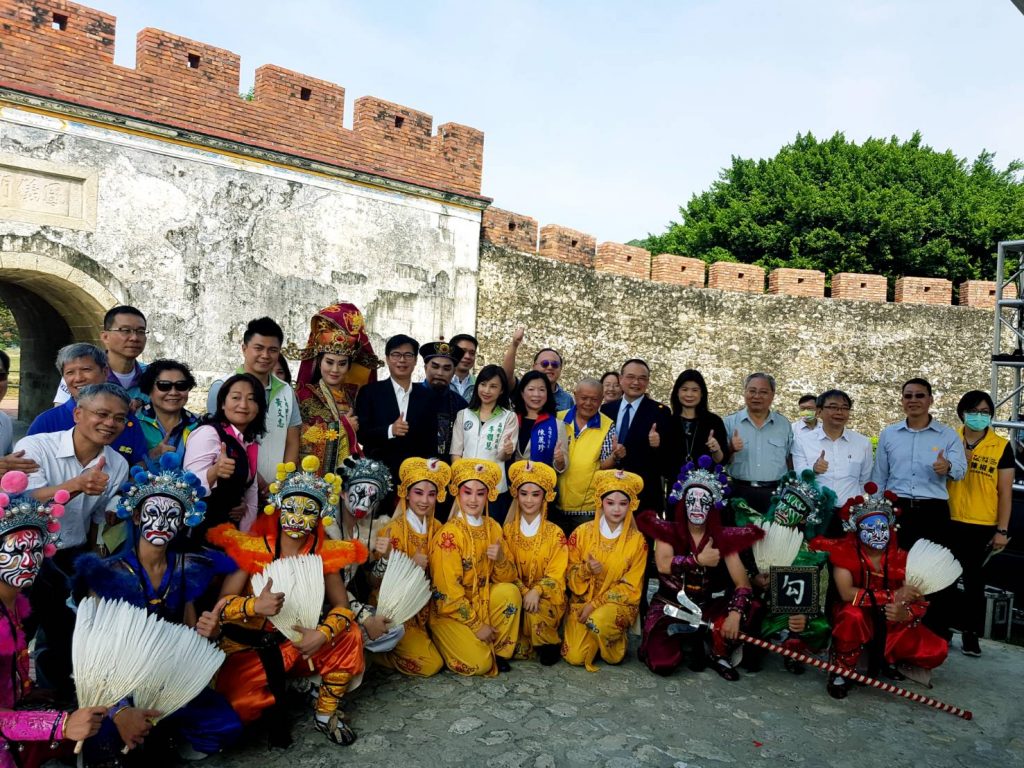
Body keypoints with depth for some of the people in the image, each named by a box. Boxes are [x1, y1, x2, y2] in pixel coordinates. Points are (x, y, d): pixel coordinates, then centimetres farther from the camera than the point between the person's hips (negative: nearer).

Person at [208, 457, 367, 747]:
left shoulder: (325, 553, -7)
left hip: (298, 643, 2)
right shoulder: (252, 548, -13)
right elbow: (221, 604, -16)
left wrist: (323, 634, -31)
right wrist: (255, 606, -37)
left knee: (349, 634, -22)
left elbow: (342, 607, -10)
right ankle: (273, 704, 11)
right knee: (237, 704, -27)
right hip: (248, 647, -1)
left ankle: (326, 714, 0)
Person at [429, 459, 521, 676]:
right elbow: (450, 593, -18)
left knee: (510, 592, -22)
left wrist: (501, 559, -21)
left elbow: (508, 578, 0)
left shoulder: (492, 527, 0)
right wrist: (476, 625, -15)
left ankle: (499, 650, -3)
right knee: (478, 664, -21)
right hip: (451, 611, -5)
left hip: (483, 602, 6)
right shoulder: (449, 535, -19)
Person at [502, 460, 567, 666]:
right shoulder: (508, 530, 4)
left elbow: (556, 575, -6)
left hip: (547, 597, -1)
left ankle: (548, 646, -3)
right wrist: (524, 593, -19)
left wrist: (536, 591, -24)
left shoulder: (555, 533, -1)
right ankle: (522, 645, -4)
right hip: (518, 594, 1)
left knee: (537, 611, -33)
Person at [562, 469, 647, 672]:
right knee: (575, 657, -17)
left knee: (600, 620, -35)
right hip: (582, 601, 2)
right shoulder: (583, 532, -4)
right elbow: (570, 575, 2)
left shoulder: (637, 540, -5)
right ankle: (597, 640, 17)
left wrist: (596, 604, -14)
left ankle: (614, 644, 0)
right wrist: (586, 569, -21)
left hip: (618, 603, -1)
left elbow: (631, 587, -5)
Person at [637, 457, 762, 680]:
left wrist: (735, 613, -28)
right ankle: (691, 644, 12)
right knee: (662, 663, -23)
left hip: (708, 606, 1)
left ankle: (717, 653, 3)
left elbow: (743, 583, -11)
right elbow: (663, 565, -23)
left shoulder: (723, 537, -2)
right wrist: (699, 559, -16)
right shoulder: (668, 531, -4)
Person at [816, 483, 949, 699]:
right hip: (859, 624, -4)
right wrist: (894, 596, -30)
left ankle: (886, 658, 16)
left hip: (892, 627, 4)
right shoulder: (845, 551, -17)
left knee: (937, 651, -12)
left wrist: (905, 613, -28)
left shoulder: (901, 557, -7)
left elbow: (921, 602, -6)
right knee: (852, 613, -37)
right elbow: (846, 593, -30)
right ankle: (841, 670, -13)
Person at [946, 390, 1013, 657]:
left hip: (983, 527, -1)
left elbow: (1005, 491, -1)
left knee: (974, 581, 9)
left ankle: (970, 634, 21)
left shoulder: (1001, 447, 0)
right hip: (949, 522, 1)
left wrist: (1002, 530, -4)